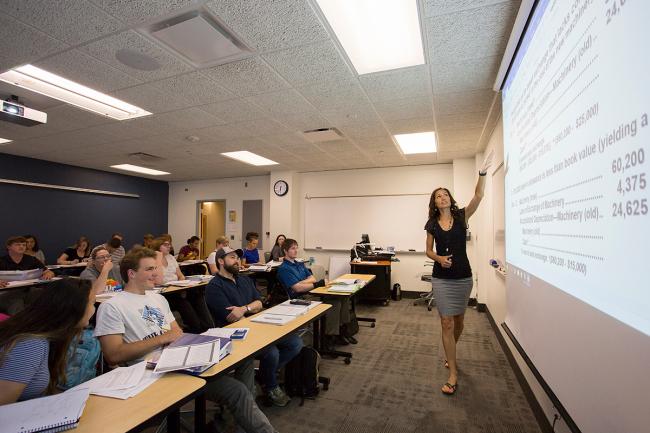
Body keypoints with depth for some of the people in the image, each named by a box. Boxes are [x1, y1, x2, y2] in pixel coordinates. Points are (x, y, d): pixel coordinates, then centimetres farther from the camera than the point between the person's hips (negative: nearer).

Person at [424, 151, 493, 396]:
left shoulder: (462, 216, -2)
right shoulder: (432, 224, 2)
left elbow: (478, 196, -17)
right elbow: (428, 251, 6)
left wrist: (483, 172, -30)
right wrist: (438, 258, -15)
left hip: (463, 277, 1)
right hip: (442, 279, 0)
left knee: (459, 321, 17)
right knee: (447, 323, -2)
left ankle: (450, 352, 46)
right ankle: (453, 373, 9)